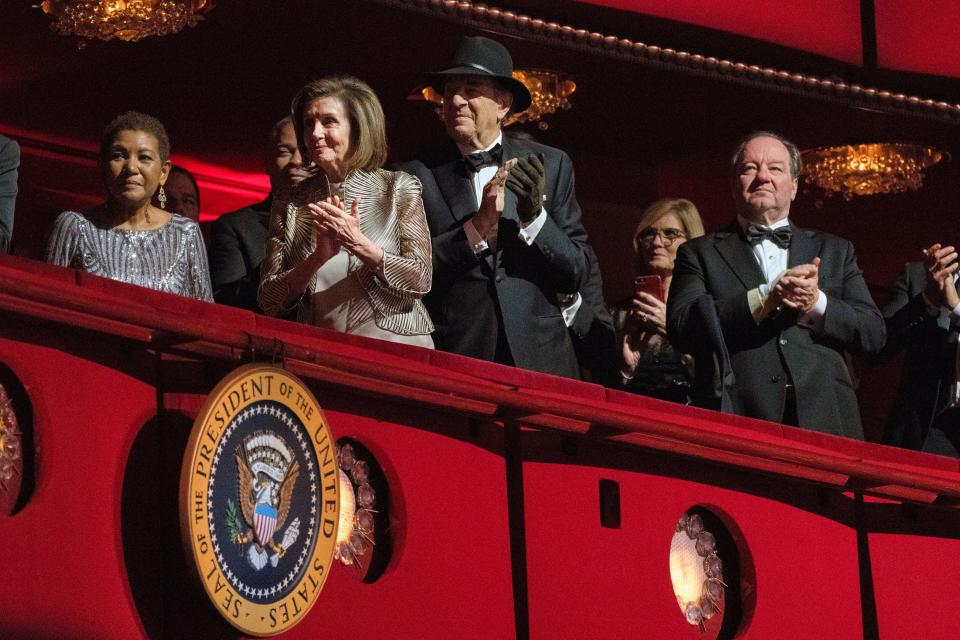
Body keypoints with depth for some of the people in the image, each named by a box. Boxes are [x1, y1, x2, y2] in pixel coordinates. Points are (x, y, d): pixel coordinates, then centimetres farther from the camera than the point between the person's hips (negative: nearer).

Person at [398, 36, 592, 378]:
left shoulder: (550, 164, 7)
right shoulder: (418, 174, 2)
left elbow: (577, 274, 4)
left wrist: (534, 217, -12)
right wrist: (478, 226, -17)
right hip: (453, 357, -1)